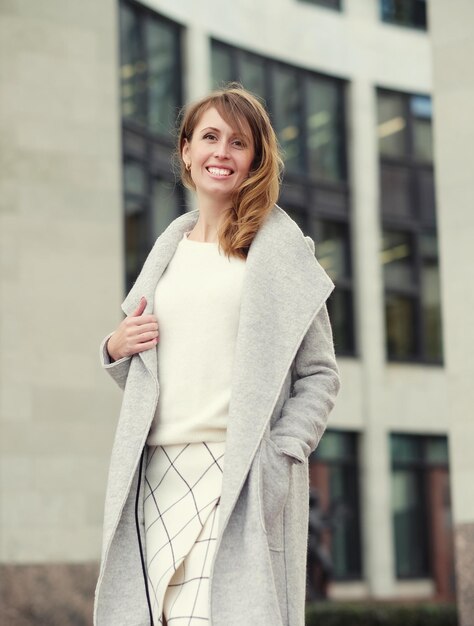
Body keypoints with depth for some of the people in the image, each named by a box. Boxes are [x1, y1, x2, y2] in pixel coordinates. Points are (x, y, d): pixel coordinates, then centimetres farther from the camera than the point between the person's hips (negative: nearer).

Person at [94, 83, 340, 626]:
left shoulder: (281, 249, 5)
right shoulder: (167, 252, 20)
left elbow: (320, 374, 2)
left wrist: (279, 454, -11)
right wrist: (116, 349, 7)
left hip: (241, 477, -4)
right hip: (159, 474, 5)